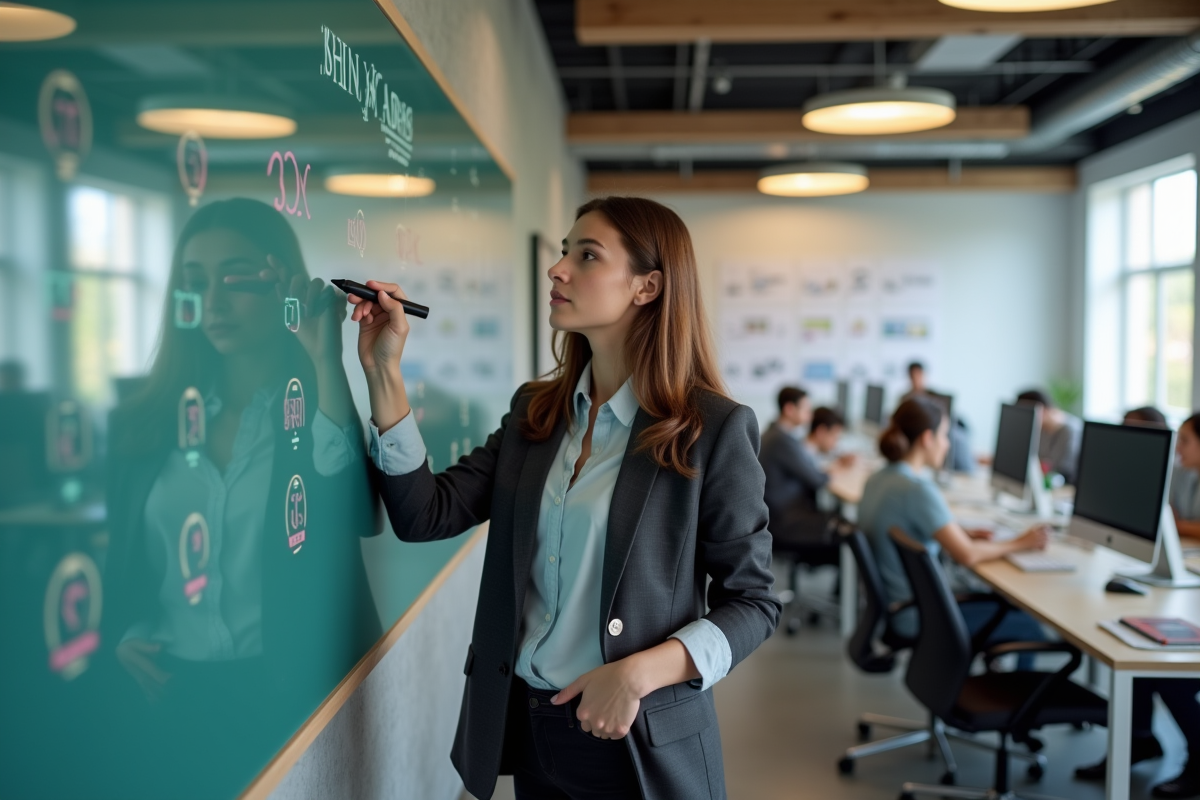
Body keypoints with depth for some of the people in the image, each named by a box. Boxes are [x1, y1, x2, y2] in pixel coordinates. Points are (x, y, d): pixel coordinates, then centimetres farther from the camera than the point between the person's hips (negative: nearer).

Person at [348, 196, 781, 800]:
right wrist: (383, 370, -8)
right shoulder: (534, 411, 4)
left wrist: (640, 672, -21)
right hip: (526, 726, 5)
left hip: (640, 743, -5)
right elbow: (425, 514, -4)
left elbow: (753, 603, -8)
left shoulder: (713, 428, -12)